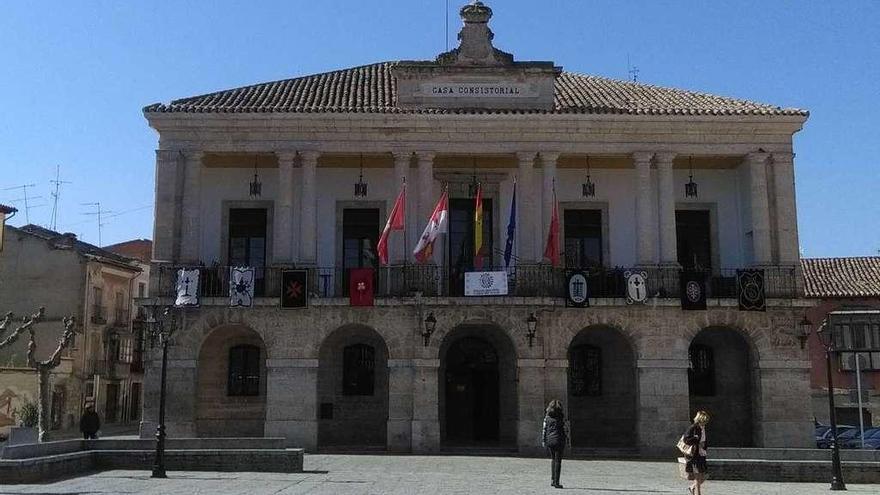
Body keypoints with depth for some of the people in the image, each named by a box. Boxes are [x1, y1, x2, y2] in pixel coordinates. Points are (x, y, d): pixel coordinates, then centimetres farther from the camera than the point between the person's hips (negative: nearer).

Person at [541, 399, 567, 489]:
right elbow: (565, 428, -7)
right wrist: (567, 438, 4)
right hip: (559, 440, -4)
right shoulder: (561, 416, -5)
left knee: (553, 459, 20)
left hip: (549, 440, 4)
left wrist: (543, 441, 9)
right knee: (558, 461, 3)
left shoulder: (547, 416, 4)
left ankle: (552, 480, 15)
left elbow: (544, 429, 5)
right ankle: (556, 482, 0)